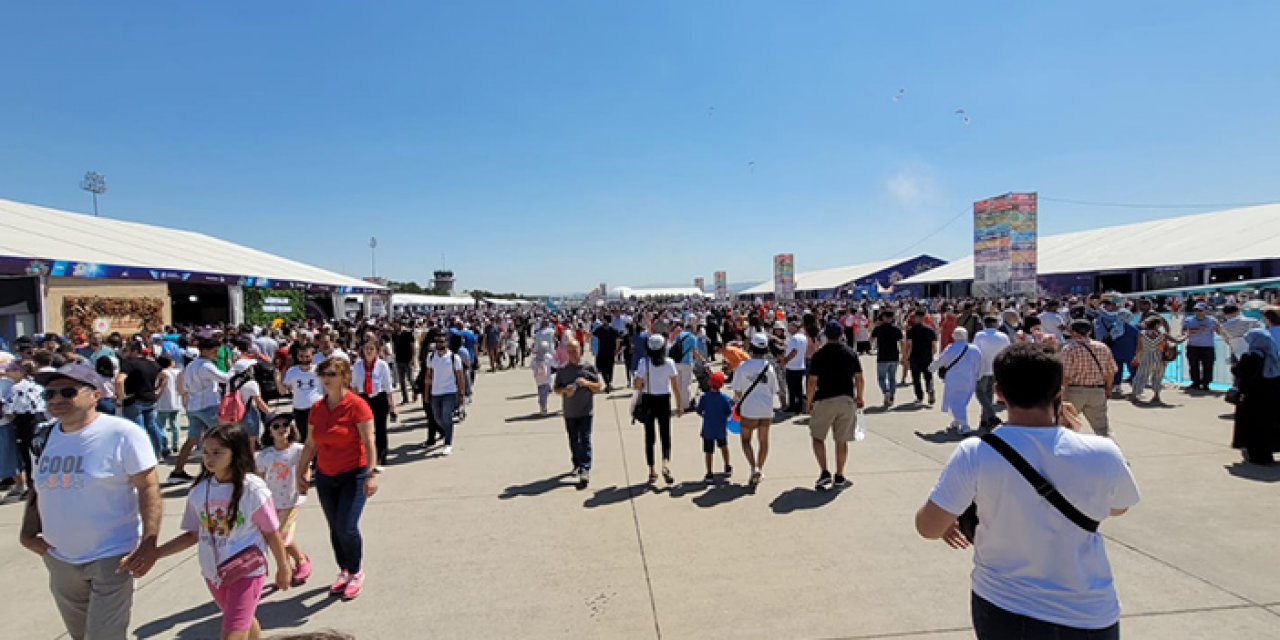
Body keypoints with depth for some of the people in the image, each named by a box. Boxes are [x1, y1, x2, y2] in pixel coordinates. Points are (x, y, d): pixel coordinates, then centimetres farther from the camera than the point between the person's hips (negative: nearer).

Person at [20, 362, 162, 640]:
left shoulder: (122, 434, -17)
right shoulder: (45, 437, 2)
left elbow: (148, 488, -17)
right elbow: (37, 487, 16)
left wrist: (149, 544, -23)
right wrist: (28, 533, 2)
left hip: (112, 557, -7)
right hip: (59, 559, 7)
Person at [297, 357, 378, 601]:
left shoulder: (357, 405, -13)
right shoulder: (317, 408, 5)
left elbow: (369, 442, -16)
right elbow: (310, 444, 13)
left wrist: (371, 474, -21)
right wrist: (301, 471, 12)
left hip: (353, 475, -5)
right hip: (325, 477, 6)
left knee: (347, 527, -10)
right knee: (335, 529, 12)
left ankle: (356, 573, 14)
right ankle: (344, 572, 32)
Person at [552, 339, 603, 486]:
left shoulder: (589, 368, -2)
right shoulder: (562, 370, 4)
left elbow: (600, 387, 0)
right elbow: (556, 389, 10)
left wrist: (587, 383, -18)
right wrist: (565, 390, -12)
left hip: (585, 411, -3)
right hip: (569, 412, 3)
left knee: (585, 440, -9)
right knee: (574, 441, 15)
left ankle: (585, 470, -10)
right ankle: (577, 465, 32)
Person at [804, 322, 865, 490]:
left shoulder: (819, 355, -8)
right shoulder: (851, 352, 3)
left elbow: (812, 381, -9)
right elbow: (859, 378, 8)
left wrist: (808, 401, 3)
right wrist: (859, 397, 21)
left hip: (825, 400, -3)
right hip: (847, 399, 3)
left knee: (817, 437, 10)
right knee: (842, 440, 10)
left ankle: (824, 472, -1)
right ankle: (839, 477, 15)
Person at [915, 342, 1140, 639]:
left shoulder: (974, 454, -22)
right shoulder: (1102, 454, -18)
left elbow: (928, 527, -14)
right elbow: (1117, 508, 5)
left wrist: (947, 522, 9)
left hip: (999, 612, -1)